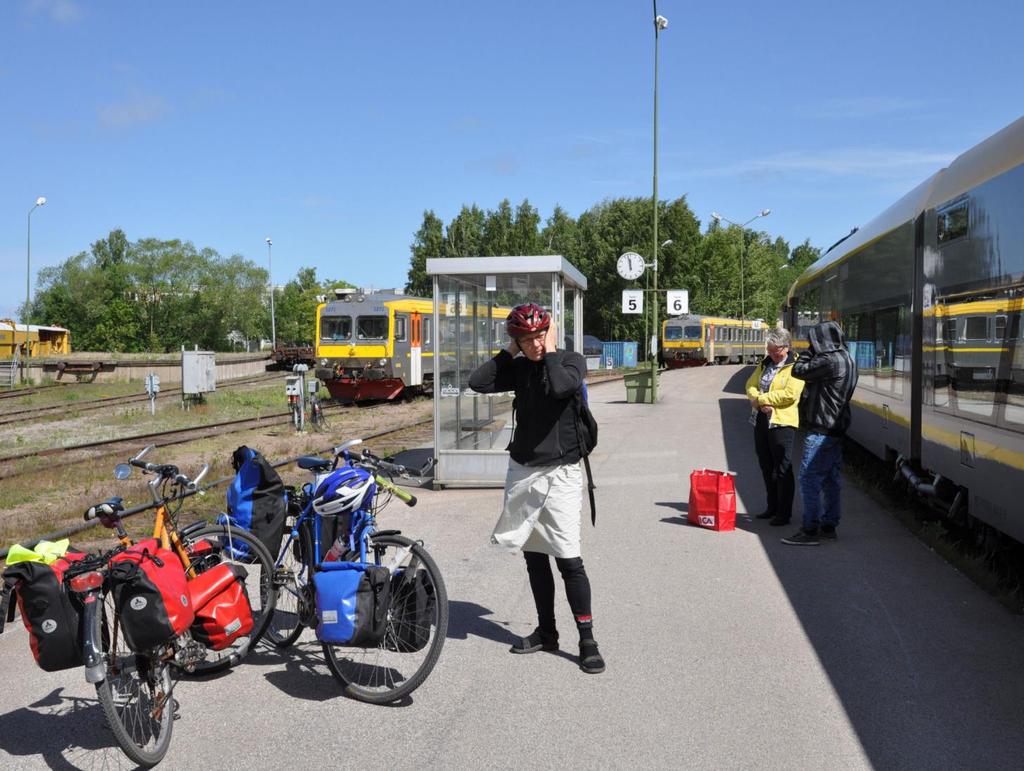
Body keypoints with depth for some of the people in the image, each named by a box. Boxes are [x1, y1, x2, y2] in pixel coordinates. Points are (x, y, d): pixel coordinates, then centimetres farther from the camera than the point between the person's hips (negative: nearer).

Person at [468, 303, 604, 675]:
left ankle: (587, 640, -1)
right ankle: (546, 632, 24)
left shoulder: (571, 361, -6)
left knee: (569, 558, -9)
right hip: (522, 471, 6)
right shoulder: (519, 368, 7)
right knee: (534, 556, 12)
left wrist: (550, 350, -15)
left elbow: (560, 386, -28)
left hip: (559, 473, -5)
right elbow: (478, 382, -4)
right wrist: (509, 352, -2)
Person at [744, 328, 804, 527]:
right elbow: (751, 385, 10)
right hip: (761, 420, 8)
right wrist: (760, 403, -11)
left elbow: (790, 394, -21)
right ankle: (772, 507, 28)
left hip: (781, 422, -8)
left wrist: (761, 399, -15)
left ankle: (784, 513, 5)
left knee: (783, 470, -2)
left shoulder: (794, 367, -9)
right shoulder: (765, 363, 14)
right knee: (766, 467, 16)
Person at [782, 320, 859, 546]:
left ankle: (810, 531, -6)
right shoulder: (846, 359, 13)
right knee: (830, 479, 14)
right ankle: (828, 526, 21)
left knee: (809, 479, -7)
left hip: (821, 430, -10)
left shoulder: (829, 361, -19)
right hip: (836, 427, 10)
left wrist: (809, 351, -3)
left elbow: (799, 371, -13)